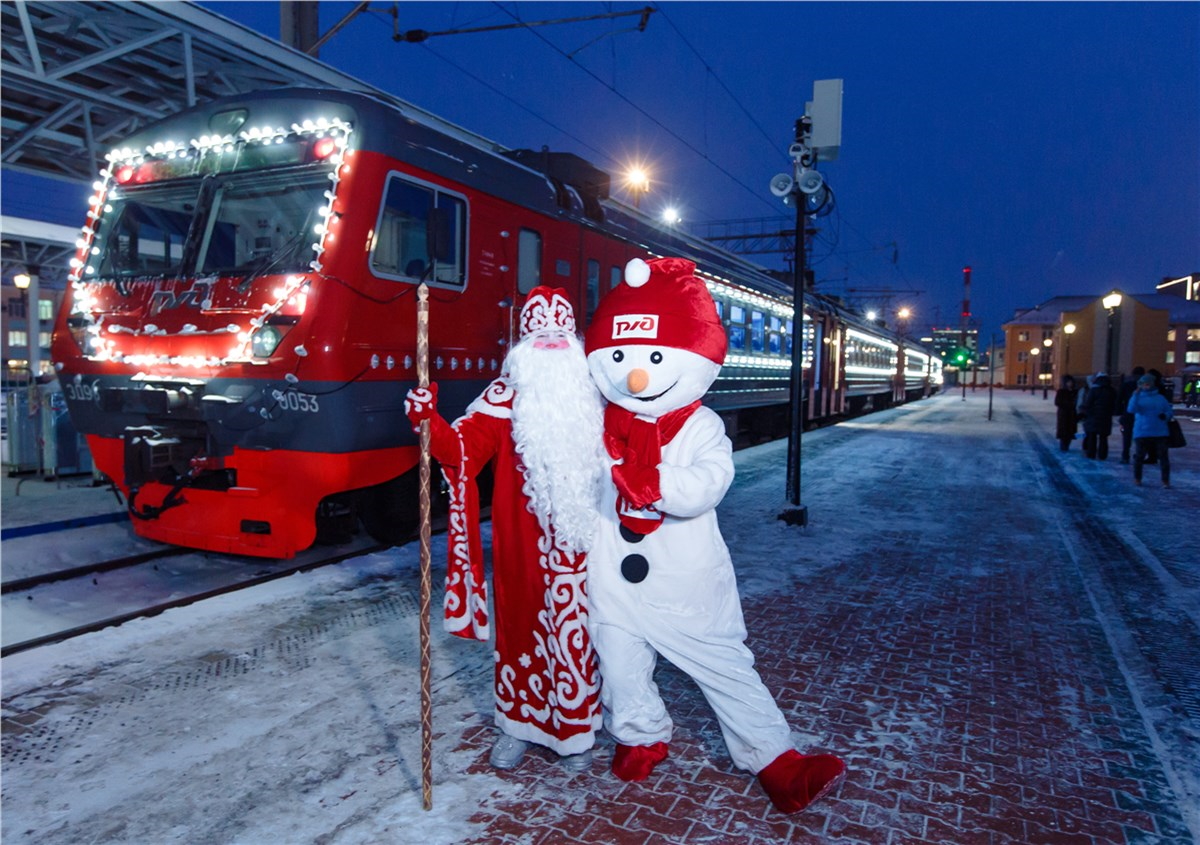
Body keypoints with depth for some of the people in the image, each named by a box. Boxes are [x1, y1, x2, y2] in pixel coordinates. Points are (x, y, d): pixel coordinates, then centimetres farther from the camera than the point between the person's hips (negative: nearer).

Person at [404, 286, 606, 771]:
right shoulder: (507, 395, -1)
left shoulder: (594, 394, 7)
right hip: (523, 544, -1)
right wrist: (429, 423, -31)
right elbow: (462, 447, -14)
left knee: (575, 634, 7)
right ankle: (518, 725, 31)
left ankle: (574, 731, 25)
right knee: (521, 627, 11)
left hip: (580, 544, 1)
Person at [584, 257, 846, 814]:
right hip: (615, 583, 4)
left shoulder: (701, 428, -12)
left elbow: (701, 490, -29)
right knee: (621, 673, 17)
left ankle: (776, 761, 20)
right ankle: (642, 737, 45)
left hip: (687, 587, -3)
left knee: (727, 670, 6)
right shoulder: (599, 425, -1)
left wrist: (642, 476, -34)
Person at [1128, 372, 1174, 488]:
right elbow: (1131, 409, -15)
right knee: (1139, 456, 4)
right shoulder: (1137, 397, 4)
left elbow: (1169, 412, 13)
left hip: (1160, 433, 2)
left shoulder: (1160, 398, 11)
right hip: (1142, 433, -2)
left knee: (1164, 456, -2)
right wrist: (1136, 393, -22)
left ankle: (1166, 480, 5)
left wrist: (1165, 415, -11)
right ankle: (1137, 479, 19)